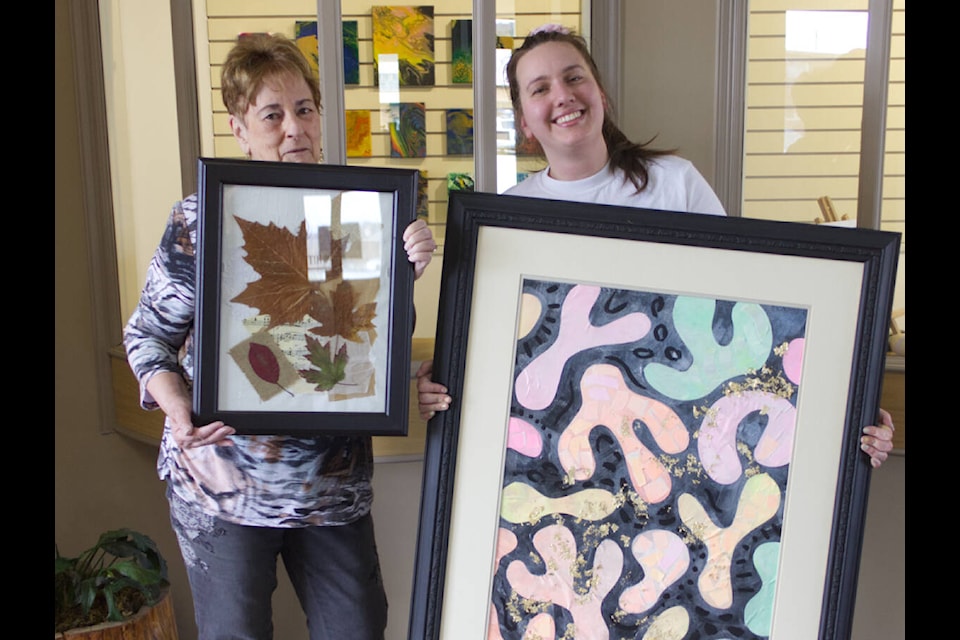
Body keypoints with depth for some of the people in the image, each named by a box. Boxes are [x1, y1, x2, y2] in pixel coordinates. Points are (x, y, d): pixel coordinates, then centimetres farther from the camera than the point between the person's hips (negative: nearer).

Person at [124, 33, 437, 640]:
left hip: (334, 482, 3)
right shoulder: (200, 219, -7)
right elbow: (149, 332, 0)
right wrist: (176, 406, -18)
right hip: (222, 482, -2)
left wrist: (409, 270, -14)